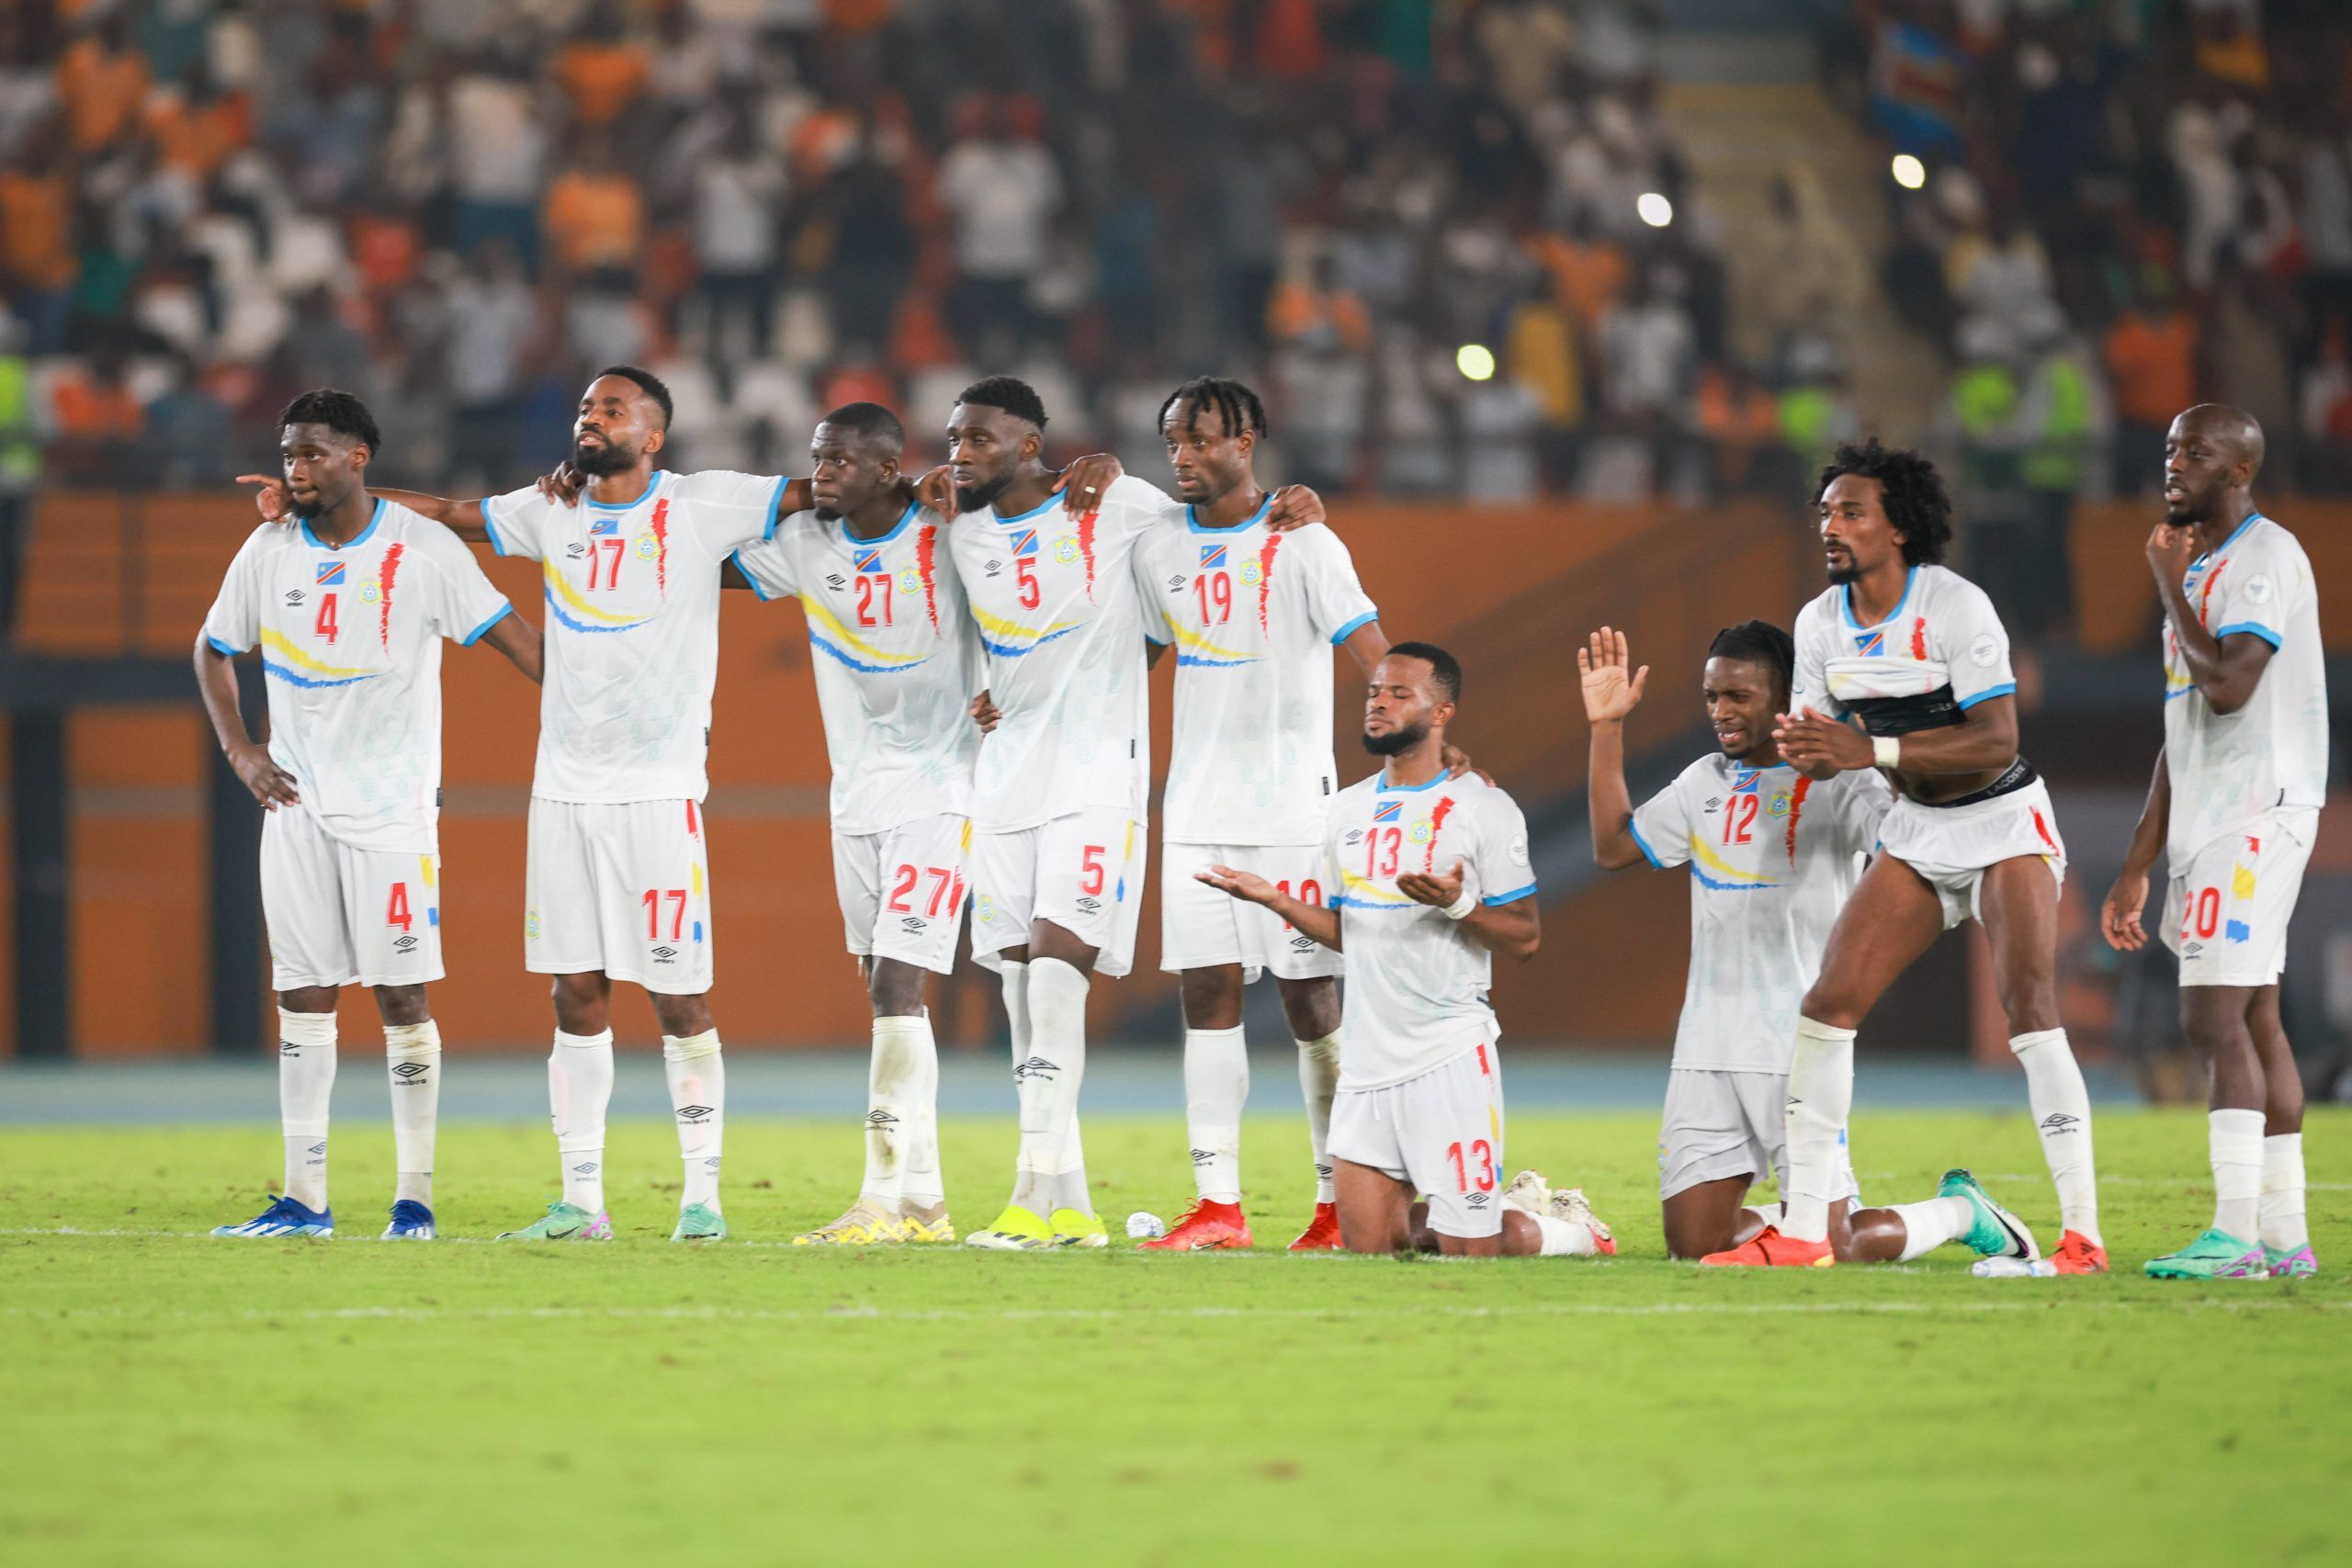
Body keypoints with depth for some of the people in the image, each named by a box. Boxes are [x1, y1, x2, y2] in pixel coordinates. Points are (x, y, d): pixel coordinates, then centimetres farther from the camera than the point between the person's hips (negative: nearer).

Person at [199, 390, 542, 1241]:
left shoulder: (422, 549, -7)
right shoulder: (269, 551, 5)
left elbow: (509, 635, -6)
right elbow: (214, 649, 19)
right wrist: (237, 746, 7)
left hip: (393, 806, -4)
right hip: (296, 802, 4)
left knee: (402, 995, -4)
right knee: (302, 997, 3)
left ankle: (413, 1195, 3)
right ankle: (303, 1198, 7)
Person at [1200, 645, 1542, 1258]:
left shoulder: (1483, 809, -4)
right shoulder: (1349, 809, 15)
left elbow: (1525, 938, -5)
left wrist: (1457, 905, -21)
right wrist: (1275, 899, 9)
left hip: (1450, 1060, -6)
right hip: (1367, 1063, 6)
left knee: (1467, 1251, -8)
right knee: (1366, 1249, 1)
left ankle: (1549, 1231, 17)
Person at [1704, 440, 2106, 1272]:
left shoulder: (1956, 607, -21)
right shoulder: (1820, 623, 0)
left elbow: (1997, 741, -27)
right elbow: (1820, 755, 6)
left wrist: (1872, 750, -34)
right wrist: (1802, 745, -20)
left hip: (2003, 822, -6)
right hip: (1916, 832, 6)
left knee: (2029, 1006, -21)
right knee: (1827, 1003, -3)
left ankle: (2082, 1234, -20)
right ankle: (1801, 1229, 2)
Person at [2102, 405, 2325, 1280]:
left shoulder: (2267, 560, -11)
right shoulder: (2201, 568, 19)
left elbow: (2227, 687, -23)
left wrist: (2172, 588, -10)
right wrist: (2137, 868, 20)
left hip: (2257, 813, -9)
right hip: (2208, 823, 9)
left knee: (2215, 1018, -14)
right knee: (2252, 1020, 8)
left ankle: (2235, 1233, -15)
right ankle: (2282, 1237, 10)